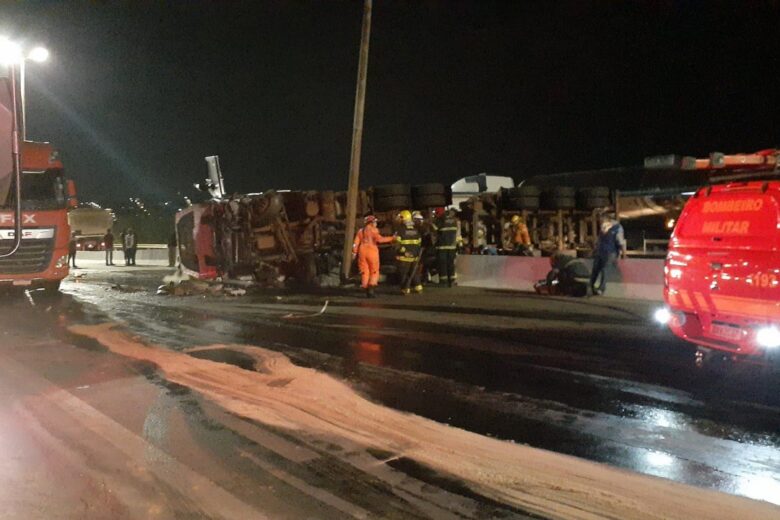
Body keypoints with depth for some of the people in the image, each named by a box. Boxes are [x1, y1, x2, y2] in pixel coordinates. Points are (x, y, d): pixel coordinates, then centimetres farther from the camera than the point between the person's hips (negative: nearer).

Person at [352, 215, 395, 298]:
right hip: (372, 251, -5)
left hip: (362, 251, 5)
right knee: (374, 271, 2)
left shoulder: (360, 230, 14)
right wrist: (391, 238, -14)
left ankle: (366, 289, 7)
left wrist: (354, 252, 14)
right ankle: (371, 288, -13)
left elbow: (356, 242, 9)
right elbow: (379, 239, -17)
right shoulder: (373, 230, -3)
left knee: (365, 272, 9)